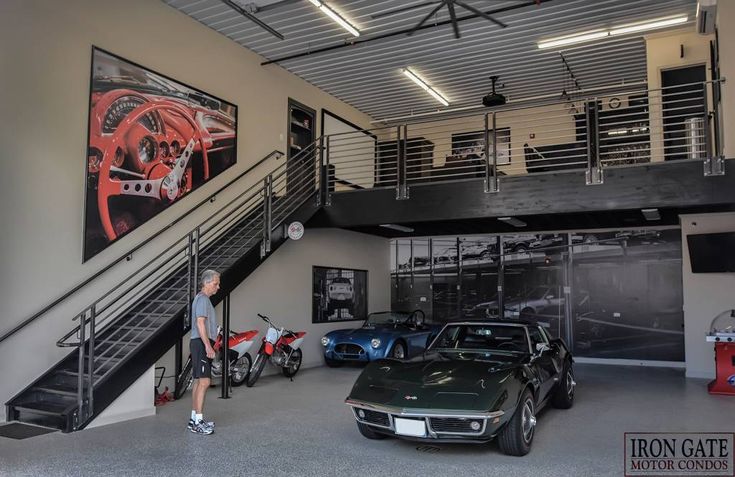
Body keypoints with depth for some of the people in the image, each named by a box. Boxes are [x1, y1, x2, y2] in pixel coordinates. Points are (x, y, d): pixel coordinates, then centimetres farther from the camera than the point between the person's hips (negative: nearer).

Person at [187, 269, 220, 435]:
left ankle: (194, 418, 16)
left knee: (198, 381, 11)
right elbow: (200, 323, -19)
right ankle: (198, 422, -13)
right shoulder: (202, 299, -11)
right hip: (201, 343, -11)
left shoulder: (203, 298, 21)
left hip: (201, 343, 11)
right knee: (204, 381, -13)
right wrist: (208, 346, -22)